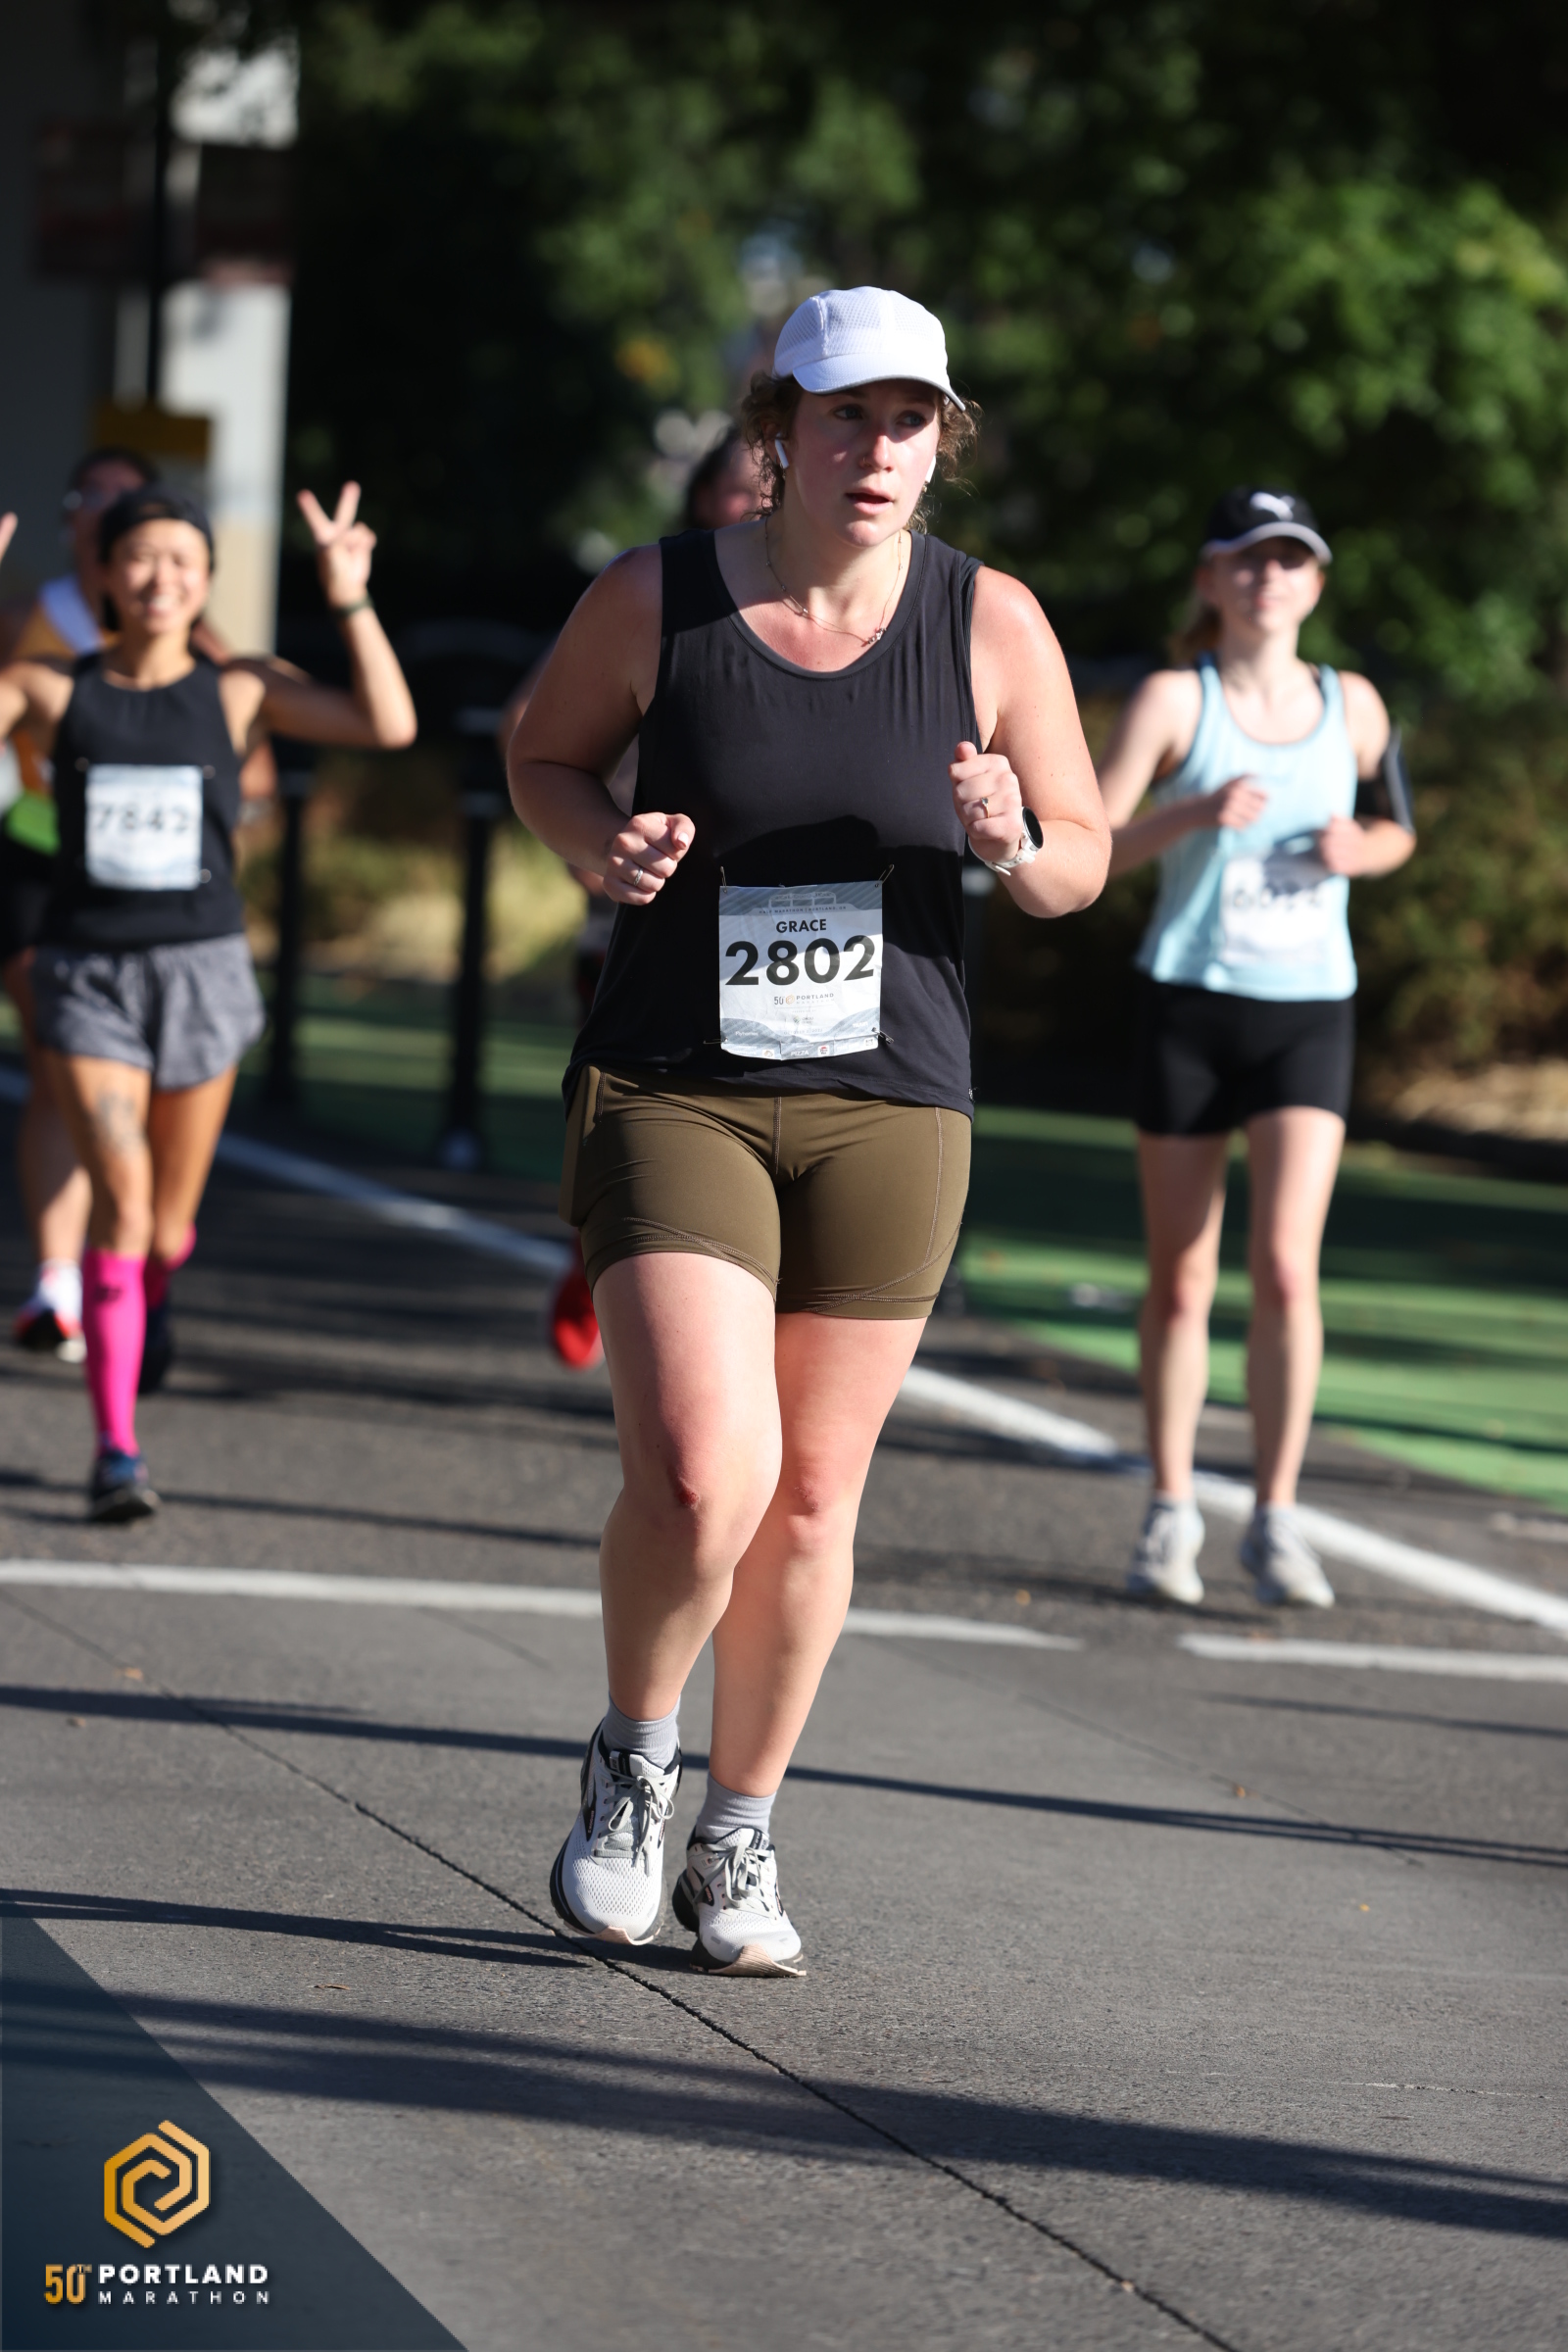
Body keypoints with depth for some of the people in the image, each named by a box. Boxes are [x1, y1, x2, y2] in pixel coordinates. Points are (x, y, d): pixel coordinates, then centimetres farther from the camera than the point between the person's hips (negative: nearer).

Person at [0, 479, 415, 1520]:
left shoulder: (240, 689, 0)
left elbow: (389, 725, -9)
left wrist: (351, 601, -14)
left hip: (202, 966, 1)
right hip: (87, 968, -1)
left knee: (170, 1220, 11)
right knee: (122, 1200, -15)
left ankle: (140, 1318, 47)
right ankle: (116, 1448, -12)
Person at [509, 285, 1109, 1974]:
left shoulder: (990, 623, -4)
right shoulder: (656, 598, -6)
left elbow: (1081, 864, 5)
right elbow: (545, 752, 12)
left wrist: (1013, 845, -18)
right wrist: (603, 845, -9)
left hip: (886, 1109, 2)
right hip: (671, 1092, -2)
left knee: (811, 1500, 9)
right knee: (701, 1481, -16)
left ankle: (739, 1838, 29)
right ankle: (630, 1763, 13)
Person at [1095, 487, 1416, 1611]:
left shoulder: (1351, 705, 6)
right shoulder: (1174, 700, -2)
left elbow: (1396, 829, 21)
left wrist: (1362, 846, -2)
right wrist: (1195, 813, -24)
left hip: (1310, 1011, 1)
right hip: (1190, 1003, -1)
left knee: (1287, 1265, -13)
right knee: (1181, 1280, 4)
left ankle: (1276, 1520, -3)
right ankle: (1171, 1512, 17)